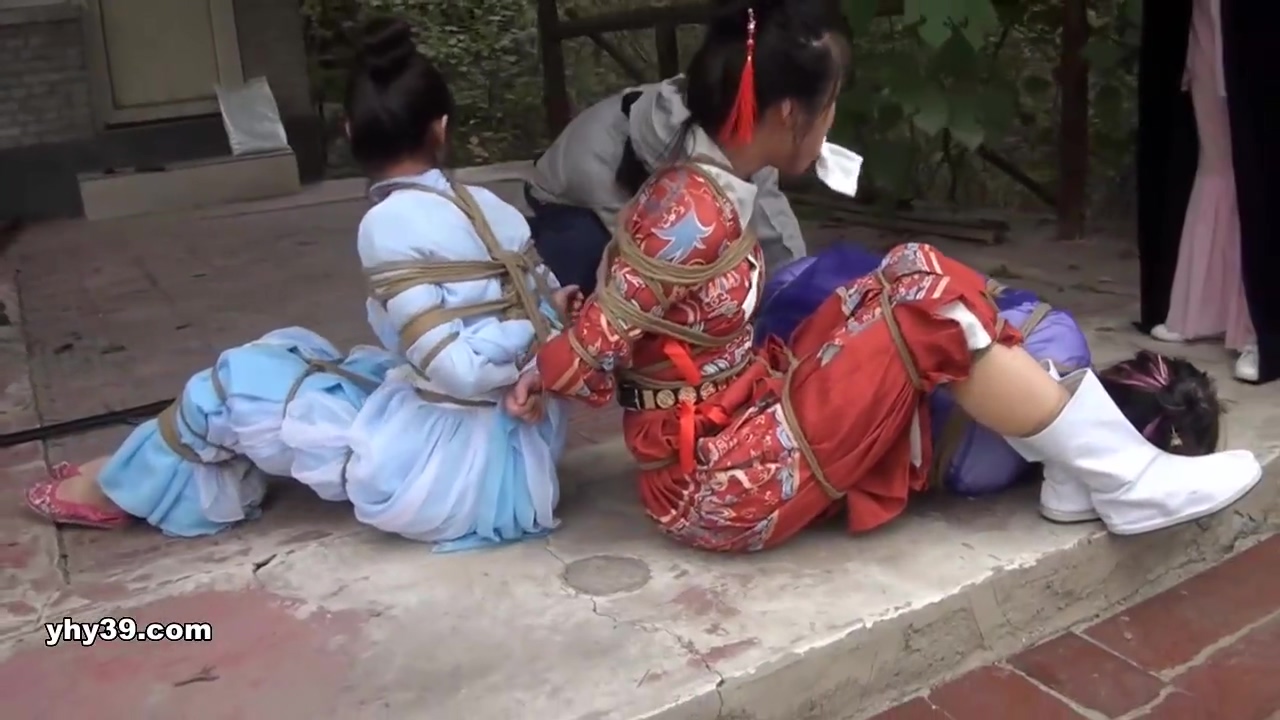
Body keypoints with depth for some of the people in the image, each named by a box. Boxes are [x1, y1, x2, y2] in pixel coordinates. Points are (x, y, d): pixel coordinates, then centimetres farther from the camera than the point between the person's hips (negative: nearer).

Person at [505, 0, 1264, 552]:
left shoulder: (706, 188, 3)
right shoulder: (694, 217, -25)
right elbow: (585, 358, -19)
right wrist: (534, 385, -4)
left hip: (743, 433, 9)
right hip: (727, 490, -9)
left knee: (906, 280, 2)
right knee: (929, 298, -18)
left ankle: (1071, 464, 4)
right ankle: (1126, 482, -5)